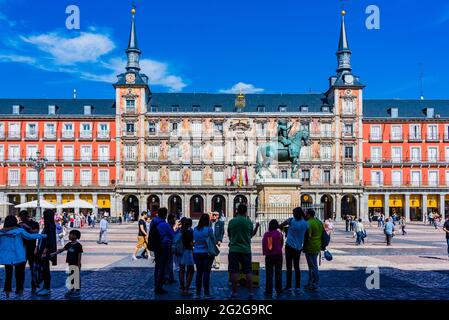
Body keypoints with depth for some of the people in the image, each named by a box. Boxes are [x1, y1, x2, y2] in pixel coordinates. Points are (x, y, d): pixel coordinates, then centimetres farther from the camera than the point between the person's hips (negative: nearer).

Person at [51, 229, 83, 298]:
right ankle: (71, 290, 26)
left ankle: (78, 292, 8)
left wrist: (78, 266, -14)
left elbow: (79, 256, -13)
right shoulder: (69, 244, 8)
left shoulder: (78, 245, -14)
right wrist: (54, 253, 3)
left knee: (77, 278, 0)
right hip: (70, 264, 8)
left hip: (76, 265, -8)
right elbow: (61, 250, 11)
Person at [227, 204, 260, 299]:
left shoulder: (231, 222, -2)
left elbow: (229, 235, 9)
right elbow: (251, 235, 10)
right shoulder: (249, 222, -3)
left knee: (234, 271, 4)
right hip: (246, 249, 1)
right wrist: (257, 227, 23)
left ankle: (234, 292, 6)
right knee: (248, 272, 7)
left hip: (234, 249, 0)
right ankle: (250, 292, 8)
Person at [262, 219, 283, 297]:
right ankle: (278, 290, 9)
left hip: (268, 255, 1)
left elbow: (263, 245, 0)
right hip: (278, 255, -1)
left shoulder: (266, 234, -1)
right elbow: (281, 244, 6)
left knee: (269, 273, 5)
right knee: (278, 273, 7)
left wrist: (265, 253, 11)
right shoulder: (279, 234, -4)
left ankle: (269, 291, 5)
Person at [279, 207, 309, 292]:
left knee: (289, 267, 1)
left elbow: (281, 226, -3)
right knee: (297, 266, 13)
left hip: (289, 246, -4)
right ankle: (297, 286, 13)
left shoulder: (291, 220, -12)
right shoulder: (305, 223, -3)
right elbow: (306, 234, 9)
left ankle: (288, 286, 3)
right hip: (298, 247, 4)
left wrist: (283, 228, 18)